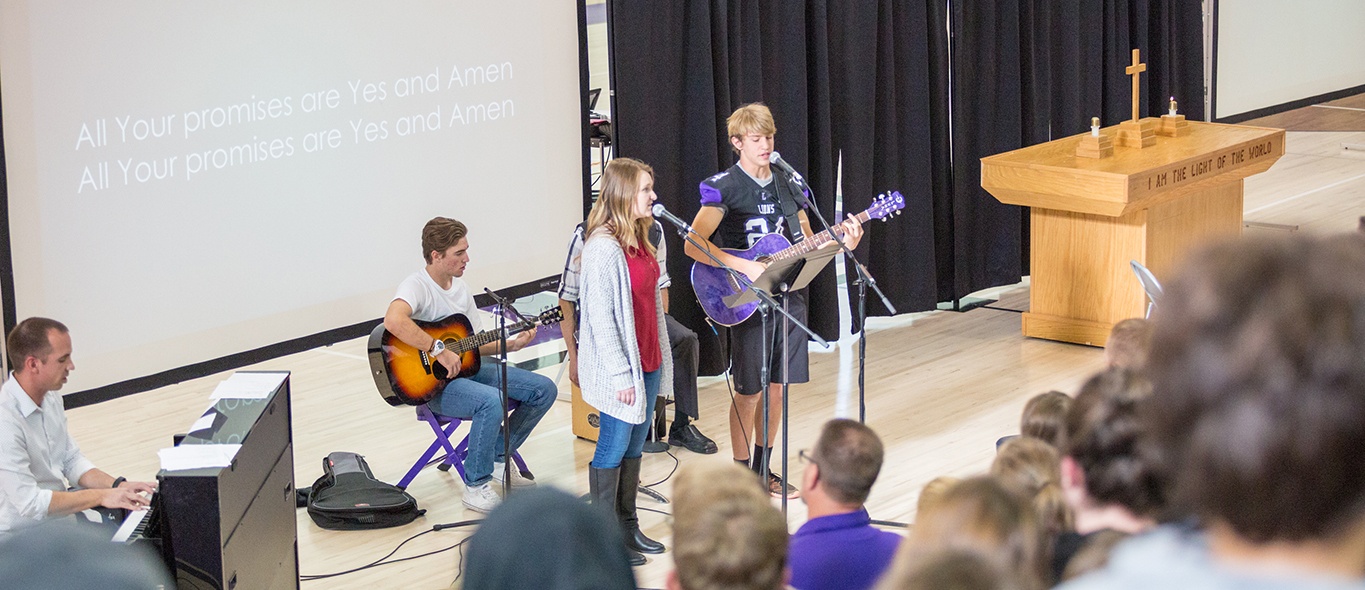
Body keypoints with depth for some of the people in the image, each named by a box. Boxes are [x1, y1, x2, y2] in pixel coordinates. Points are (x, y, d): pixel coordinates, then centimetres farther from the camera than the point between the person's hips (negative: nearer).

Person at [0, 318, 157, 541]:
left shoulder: (50, 398, 5)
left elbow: (72, 460, 13)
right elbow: (29, 502, -28)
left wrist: (118, 486, -3)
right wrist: (101, 496, -23)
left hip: (57, 509, 9)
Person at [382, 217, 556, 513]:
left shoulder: (460, 288, 12)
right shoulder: (417, 286, -17)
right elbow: (393, 321, -39)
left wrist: (511, 344, 0)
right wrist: (438, 350, -33)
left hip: (467, 369, 9)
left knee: (544, 389, 2)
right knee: (493, 402, -36)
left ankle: (498, 458, 16)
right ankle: (476, 487, -19)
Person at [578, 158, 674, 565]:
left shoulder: (640, 239, 10)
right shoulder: (603, 248, -19)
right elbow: (600, 317, -20)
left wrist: (661, 358, 18)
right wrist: (620, 375, -20)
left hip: (647, 362, 9)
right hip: (621, 368, -9)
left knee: (635, 446, 15)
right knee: (614, 448, 1)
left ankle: (628, 527, 24)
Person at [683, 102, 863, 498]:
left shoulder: (788, 184, 9)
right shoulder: (724, 187, -11)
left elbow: (806, 243, 14)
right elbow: (694, 246, -20)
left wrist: (841, 243, -5)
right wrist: (745, 268, -25)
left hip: (788, 297, 6)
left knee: (776, 387, 12)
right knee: (749, 391, 0)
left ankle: (763, 469, 25)